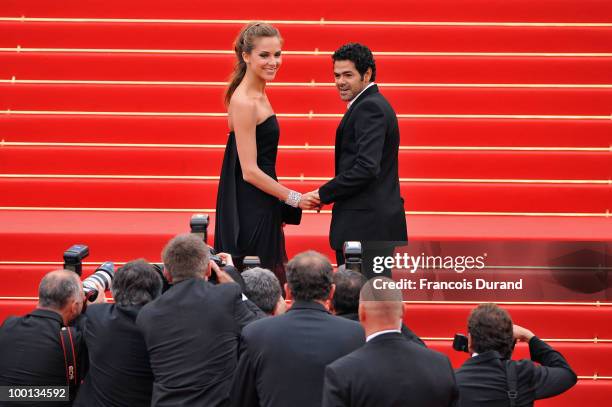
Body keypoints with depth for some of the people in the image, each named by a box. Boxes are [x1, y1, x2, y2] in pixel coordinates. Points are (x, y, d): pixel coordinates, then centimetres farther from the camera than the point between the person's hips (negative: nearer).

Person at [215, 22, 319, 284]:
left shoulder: (258, 96, 12)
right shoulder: (244, 102, -16)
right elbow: (250, 171, -19)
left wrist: (281, 206, 18)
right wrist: (295, 199, -12)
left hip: (260, 210, 10)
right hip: (250, 211, -10)